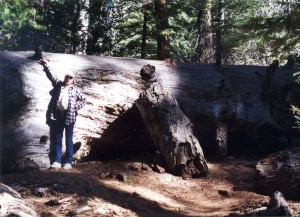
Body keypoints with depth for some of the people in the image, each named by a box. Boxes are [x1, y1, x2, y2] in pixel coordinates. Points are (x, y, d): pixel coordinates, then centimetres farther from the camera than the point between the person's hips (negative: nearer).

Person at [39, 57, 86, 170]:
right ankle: (57, 161, 9)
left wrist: (76, 107, -1)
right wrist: (45, 65, -12)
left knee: (68, 140, 3)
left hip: (69, 116, -2)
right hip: (57, 115, 2)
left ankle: (68, 162, 6)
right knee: (56, 139, 4)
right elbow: (51, 76, 1)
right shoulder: (58, 85, 11)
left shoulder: (75, 90, 8)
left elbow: (83, 100, 14)